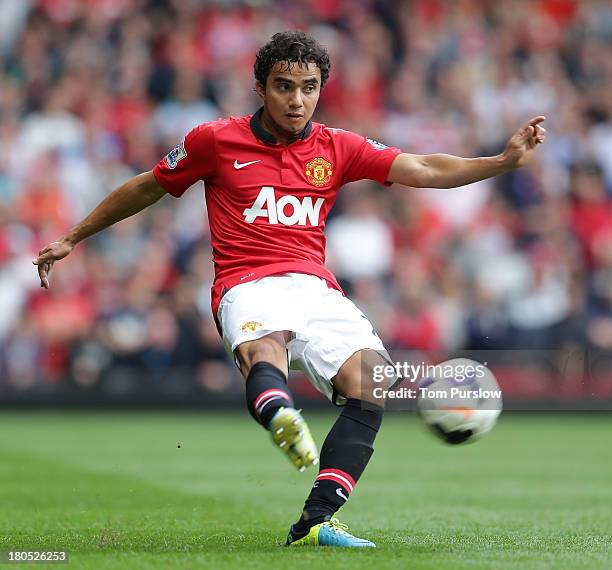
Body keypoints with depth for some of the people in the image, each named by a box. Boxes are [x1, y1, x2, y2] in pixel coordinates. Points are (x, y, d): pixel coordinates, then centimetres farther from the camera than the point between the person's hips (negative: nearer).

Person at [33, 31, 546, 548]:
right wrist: (72, 238, 24)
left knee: (373, 383, -23)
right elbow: (147, 188, 21)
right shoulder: (217, 140, 8)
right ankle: (280, 416, -76)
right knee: (264, 347, -39)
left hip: (317, 287, 4)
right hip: (248, 287, -3)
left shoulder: (337, 147, 14)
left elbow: (424, 171, 6)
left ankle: (316, 522, -27)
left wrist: (504, 161, -8)